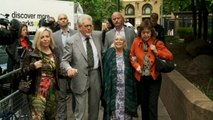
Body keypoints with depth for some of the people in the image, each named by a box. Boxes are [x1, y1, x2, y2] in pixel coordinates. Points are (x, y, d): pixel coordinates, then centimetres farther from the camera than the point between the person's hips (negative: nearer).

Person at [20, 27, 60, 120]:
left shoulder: (55, 53, 7)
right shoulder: (31, 54, -5)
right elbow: (23, 71, -4)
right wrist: (33, 66, -19)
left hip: (52, 91, 4)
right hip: (37, 92, -4)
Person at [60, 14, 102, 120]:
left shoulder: (98, 35, 3)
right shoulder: (71, 41, -9)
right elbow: (64, 61, -11)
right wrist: (69, 69, -30)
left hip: (96, 75, 4)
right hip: (81, 77, -4)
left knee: (95, 106, 18)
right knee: (80, 109, 3)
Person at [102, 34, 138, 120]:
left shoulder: (128, 54, 5)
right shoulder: (108, 53, 1)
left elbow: (132, 72, 8)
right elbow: (104, 71, -1)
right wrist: (105, 86, -4)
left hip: (126, 89, 1)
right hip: (113, 89, -1)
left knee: (125, 110, 6)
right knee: (113, 109, 4)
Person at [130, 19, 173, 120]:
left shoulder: (157, 43, -9)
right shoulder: (136, 42, -3)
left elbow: (170, 56, -10)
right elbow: (132, 56, 9)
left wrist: (157, 52, -23)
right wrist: (136, 65, -9)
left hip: (154, 77, -3)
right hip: (141, 78, 3)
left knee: (152, 105, -5)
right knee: (143, 104, 16)